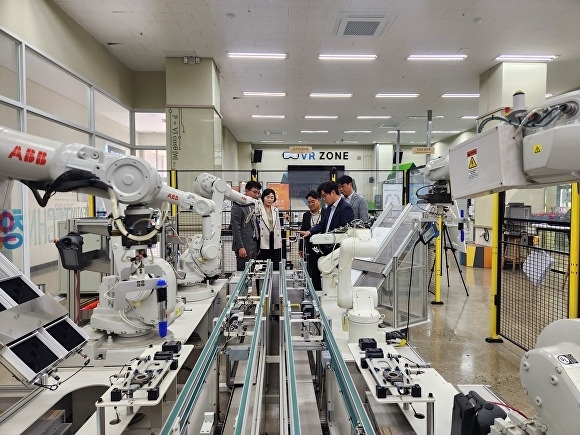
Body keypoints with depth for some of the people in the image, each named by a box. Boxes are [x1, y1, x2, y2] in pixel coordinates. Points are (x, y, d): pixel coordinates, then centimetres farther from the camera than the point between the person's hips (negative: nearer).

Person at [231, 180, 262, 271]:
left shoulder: (254, 206, 15)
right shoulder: (238, 206, -8)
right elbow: (235, 228, -13)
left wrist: (258, 246, 14)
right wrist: (240, 247, -18)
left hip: (254, 246, 8)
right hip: (244, 247, -8)